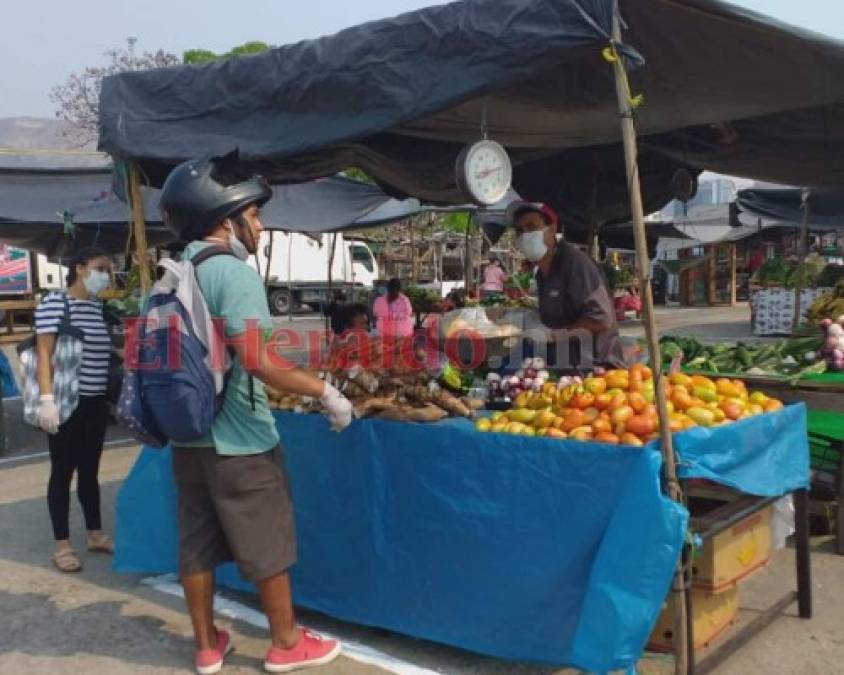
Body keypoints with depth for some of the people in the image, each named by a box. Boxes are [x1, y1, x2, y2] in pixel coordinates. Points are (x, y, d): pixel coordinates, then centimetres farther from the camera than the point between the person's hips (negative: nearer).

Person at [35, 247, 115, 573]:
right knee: (63, 472, 3)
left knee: (89, 470, 15)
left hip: (96, 403, 6)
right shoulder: (54, 303, -8)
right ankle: (62, 545, 12)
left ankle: (96, 534, 27)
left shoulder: (100, 307, 10)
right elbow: (44, 353, -13)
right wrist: (46, 398, -22)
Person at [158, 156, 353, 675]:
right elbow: (257, 359, -27)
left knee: (197, 544, 15)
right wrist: (326, 392, -20)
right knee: (267, 546, 7)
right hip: (240, 440, -8)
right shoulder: (234, 272, -17)